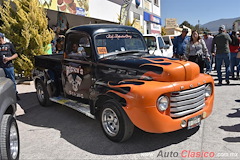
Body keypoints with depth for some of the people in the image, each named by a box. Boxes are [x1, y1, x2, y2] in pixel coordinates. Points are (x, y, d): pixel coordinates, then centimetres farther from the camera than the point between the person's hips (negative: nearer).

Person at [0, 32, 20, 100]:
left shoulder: (9, 45, 5)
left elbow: (16, 55, 4)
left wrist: (9, 58, -10)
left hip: (9, 66, -2)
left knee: (12, 81, 4)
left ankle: (15, 94, 15)